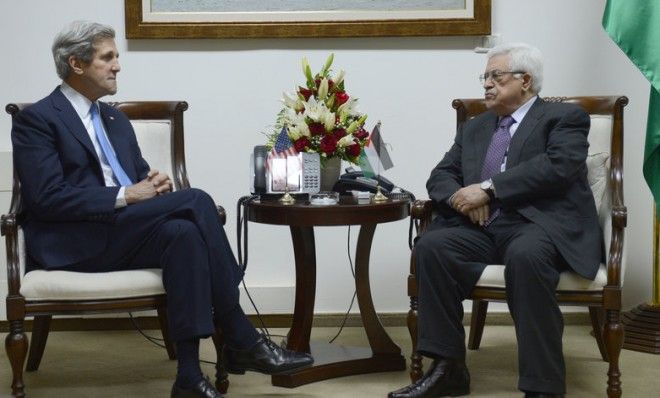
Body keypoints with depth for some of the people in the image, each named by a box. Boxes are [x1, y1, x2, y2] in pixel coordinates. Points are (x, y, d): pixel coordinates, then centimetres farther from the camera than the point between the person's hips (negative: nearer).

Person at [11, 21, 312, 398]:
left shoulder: (116, 119, 22)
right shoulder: (36, 119, -2)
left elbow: (140, 177, 22)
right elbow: (48, 198, -14)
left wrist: (156, 184, -4)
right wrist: (126, 196, -19)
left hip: (126, 233, 7)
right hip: (74, 241, -7)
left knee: (182, 232, -29)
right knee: (195, 200, -24)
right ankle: (242, 341, -21)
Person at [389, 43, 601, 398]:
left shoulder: (564, 117, 7)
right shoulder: (474, 128, 26)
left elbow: (557, 167, -11)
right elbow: (440, 176, 19)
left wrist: (488, 188, -15)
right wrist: (459, 197, -6)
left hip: (541, 225, -5)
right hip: (484, 228, 6)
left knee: (525, 256, -38)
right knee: (431, 246, -23)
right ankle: (447, 368, -19)